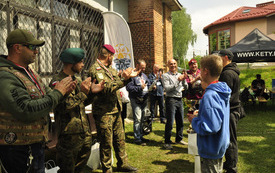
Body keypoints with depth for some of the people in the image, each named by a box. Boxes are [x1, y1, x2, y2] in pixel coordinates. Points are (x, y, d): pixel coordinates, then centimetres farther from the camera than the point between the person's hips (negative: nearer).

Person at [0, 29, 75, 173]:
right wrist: (58, 92, -21)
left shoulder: (29, 72, 10)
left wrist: (64, 90, -5)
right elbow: (26, 111, -30)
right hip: (18, 150, -9)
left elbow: (47, 96, 16)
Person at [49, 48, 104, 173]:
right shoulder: (57, 82, -14)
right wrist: (82, 93, -24)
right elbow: (62, 107, -24)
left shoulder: (78, 80, 13)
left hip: (85, 131, 8)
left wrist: (91, 92, 2)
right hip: (69, 133, -8)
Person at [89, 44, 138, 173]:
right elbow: (106, 89, -25)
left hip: (115, 110, 9)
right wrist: (123, 78, -24)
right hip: (104, 113, -9)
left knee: (120, 139, 18)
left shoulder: (110, 68, 13)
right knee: (106, 143, 4)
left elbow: (118, 82, 25)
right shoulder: (95, 69, -15)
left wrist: (128, 76, 14)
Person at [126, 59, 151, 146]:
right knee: (137, 119, -9)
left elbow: (148, 85, 26)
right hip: (136, 100, -8)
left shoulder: (144, 75, 18)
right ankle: (137, 139, -1)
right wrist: (140, 87, -20)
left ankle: (140, 136, 25)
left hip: (144, 100, 8)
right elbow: (128, 87, -18)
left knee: (141, 120, 14)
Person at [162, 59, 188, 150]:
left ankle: (179, 139, 27)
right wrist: (178, 81, -16)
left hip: (179, 100, 6)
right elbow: (167, 88, -14)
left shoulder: (179, 75, 15)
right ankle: (167, 142, 5)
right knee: (170, 122, -5)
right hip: (171, 100, -6)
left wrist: (184, 80, -8)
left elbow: (186, 87, 11)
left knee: (180, 121, 12)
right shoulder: (165, 75, -3)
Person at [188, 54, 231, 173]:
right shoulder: (222, 92, 2)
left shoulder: (209, 96, -28)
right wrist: (200, 114, 7)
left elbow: (210, 128, -32)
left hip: (210, 151, -9)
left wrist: (194, 120, -17)